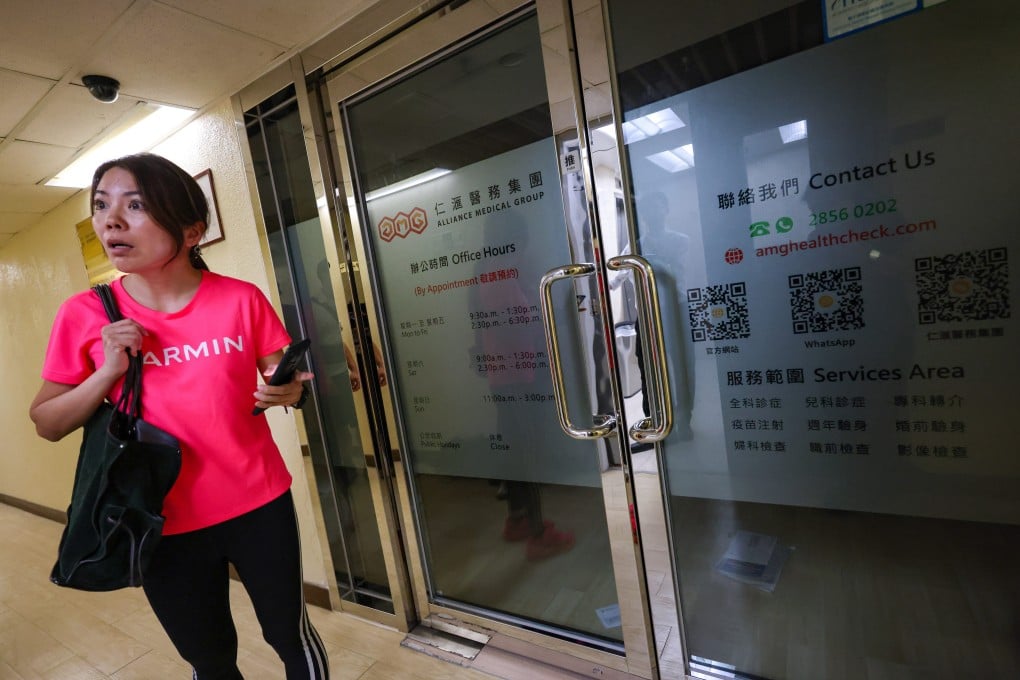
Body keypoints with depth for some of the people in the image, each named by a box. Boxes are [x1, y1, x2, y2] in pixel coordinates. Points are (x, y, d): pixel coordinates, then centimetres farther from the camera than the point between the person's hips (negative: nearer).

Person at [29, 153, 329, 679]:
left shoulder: (242, 299, -10)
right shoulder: (84, 314, -7)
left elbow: (286, 380, 0)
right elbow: (46, 424, 1)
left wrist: (288, 391, -23)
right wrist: (107, 373, -17)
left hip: (259, 506, -1)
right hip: (166, 525, 1)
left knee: (292, 636, 18)